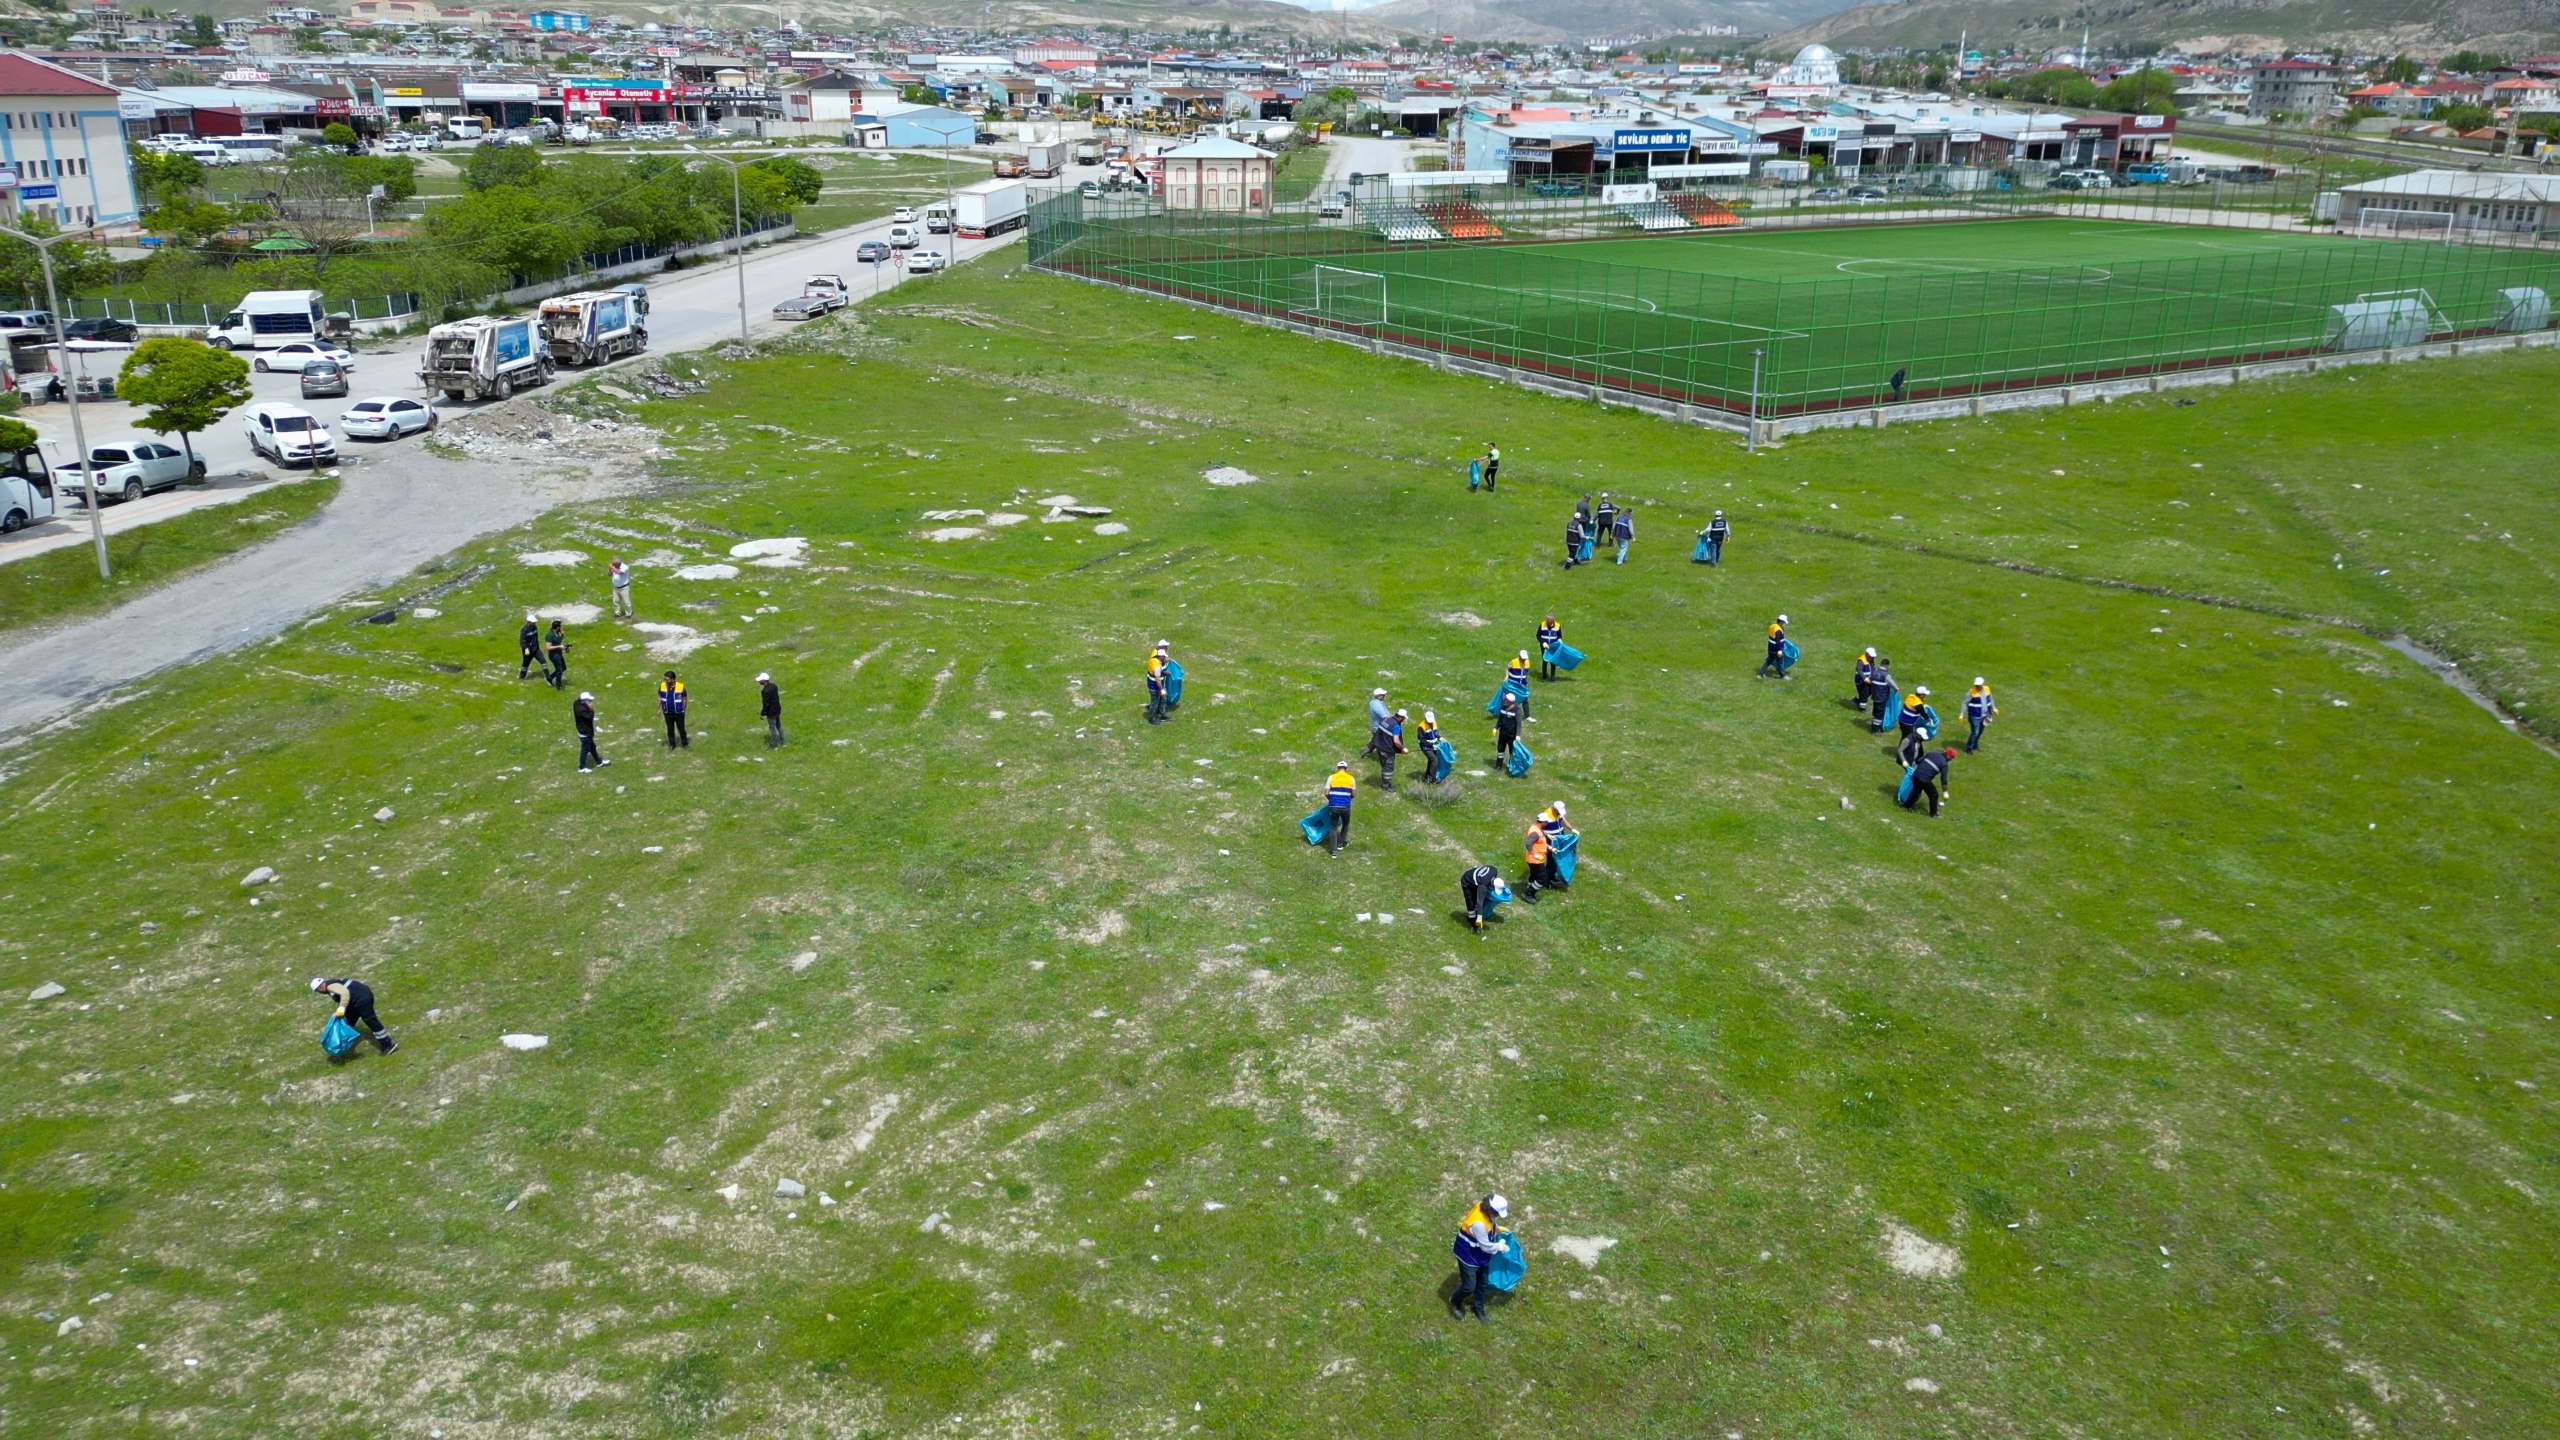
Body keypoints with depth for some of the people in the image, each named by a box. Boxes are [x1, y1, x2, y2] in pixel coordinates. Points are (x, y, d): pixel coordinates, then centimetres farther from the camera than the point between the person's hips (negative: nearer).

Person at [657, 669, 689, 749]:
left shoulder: (681, 686, -18)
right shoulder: (662, 685, -11)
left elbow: (684, 699, -6)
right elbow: (659, 697, 2)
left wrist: (683, 711, -1)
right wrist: (659, 709, 3)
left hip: (678, 713, -2)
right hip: (667, 713, 2)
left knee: (681, 729, 10)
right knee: (670, 729, 15)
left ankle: (685, 744, 26)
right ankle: (671, 744, 31)